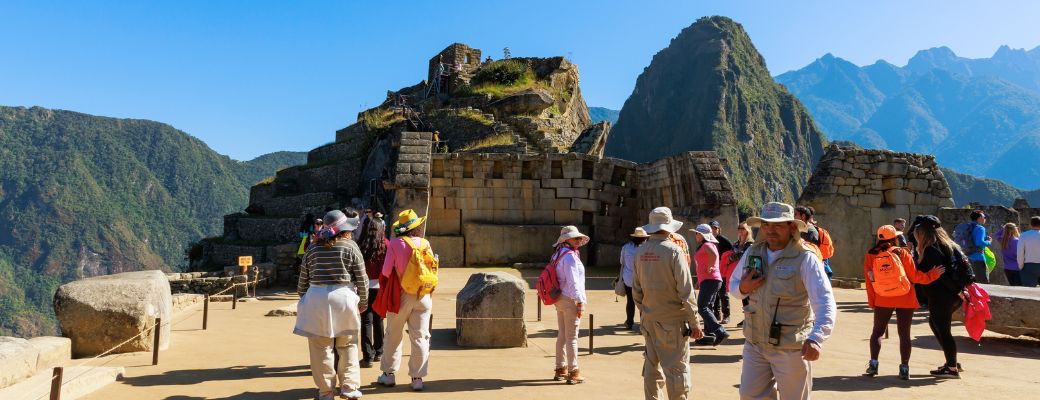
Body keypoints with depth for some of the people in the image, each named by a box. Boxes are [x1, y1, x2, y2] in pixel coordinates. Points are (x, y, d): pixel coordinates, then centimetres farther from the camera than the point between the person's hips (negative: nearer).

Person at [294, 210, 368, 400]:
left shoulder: (313, 249, 8)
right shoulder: (350, 246, -2)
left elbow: (303, 279, 11)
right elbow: (362, 278, -2)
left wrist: (303, 299, 24)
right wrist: (363, 301, 10)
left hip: (316, 298, 2)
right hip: (344, 298, -2)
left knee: (321, 348, 8)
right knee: (347, 346, 12)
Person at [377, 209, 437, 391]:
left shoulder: (395, 243, -9)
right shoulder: (425, 244, -2)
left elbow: (386, 271, -11)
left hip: (401, 295, -2)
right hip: (423, 296, 2)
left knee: (393, 335, 13)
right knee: (420, 337, 8)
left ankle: (389, 374, 22)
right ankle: (417, 378, 11)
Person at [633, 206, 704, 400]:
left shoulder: (641, 252, 3)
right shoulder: (673, 251, -14)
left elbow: (636, 290, 9)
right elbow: (686, 291, -15)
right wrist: (694, 322, -8)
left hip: (649, 320, 6)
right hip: (673, 320, -6)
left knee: (652, 366, 15)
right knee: (677, 368, 1)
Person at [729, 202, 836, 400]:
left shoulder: (805, 259, -14)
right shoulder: (752, 253, 2)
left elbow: (826, 304, -22)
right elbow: (733, 284, 15)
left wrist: (816, 339, -37)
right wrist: (743, 288, -9)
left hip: (791, 347, -4)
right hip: (755, 343, 5)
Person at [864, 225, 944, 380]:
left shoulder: (871, 255, -4)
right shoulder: (902, 253, -6)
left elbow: (869, 280, -2)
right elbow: (914, 276, -7)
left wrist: (871, 302, 6)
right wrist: (933, 274, 7)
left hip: (883, 300, 1)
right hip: (905, 299, 0)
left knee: (877, 332, 13)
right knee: (904, 333, 8)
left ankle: (873, 363, 5)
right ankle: (904, 368, 8)